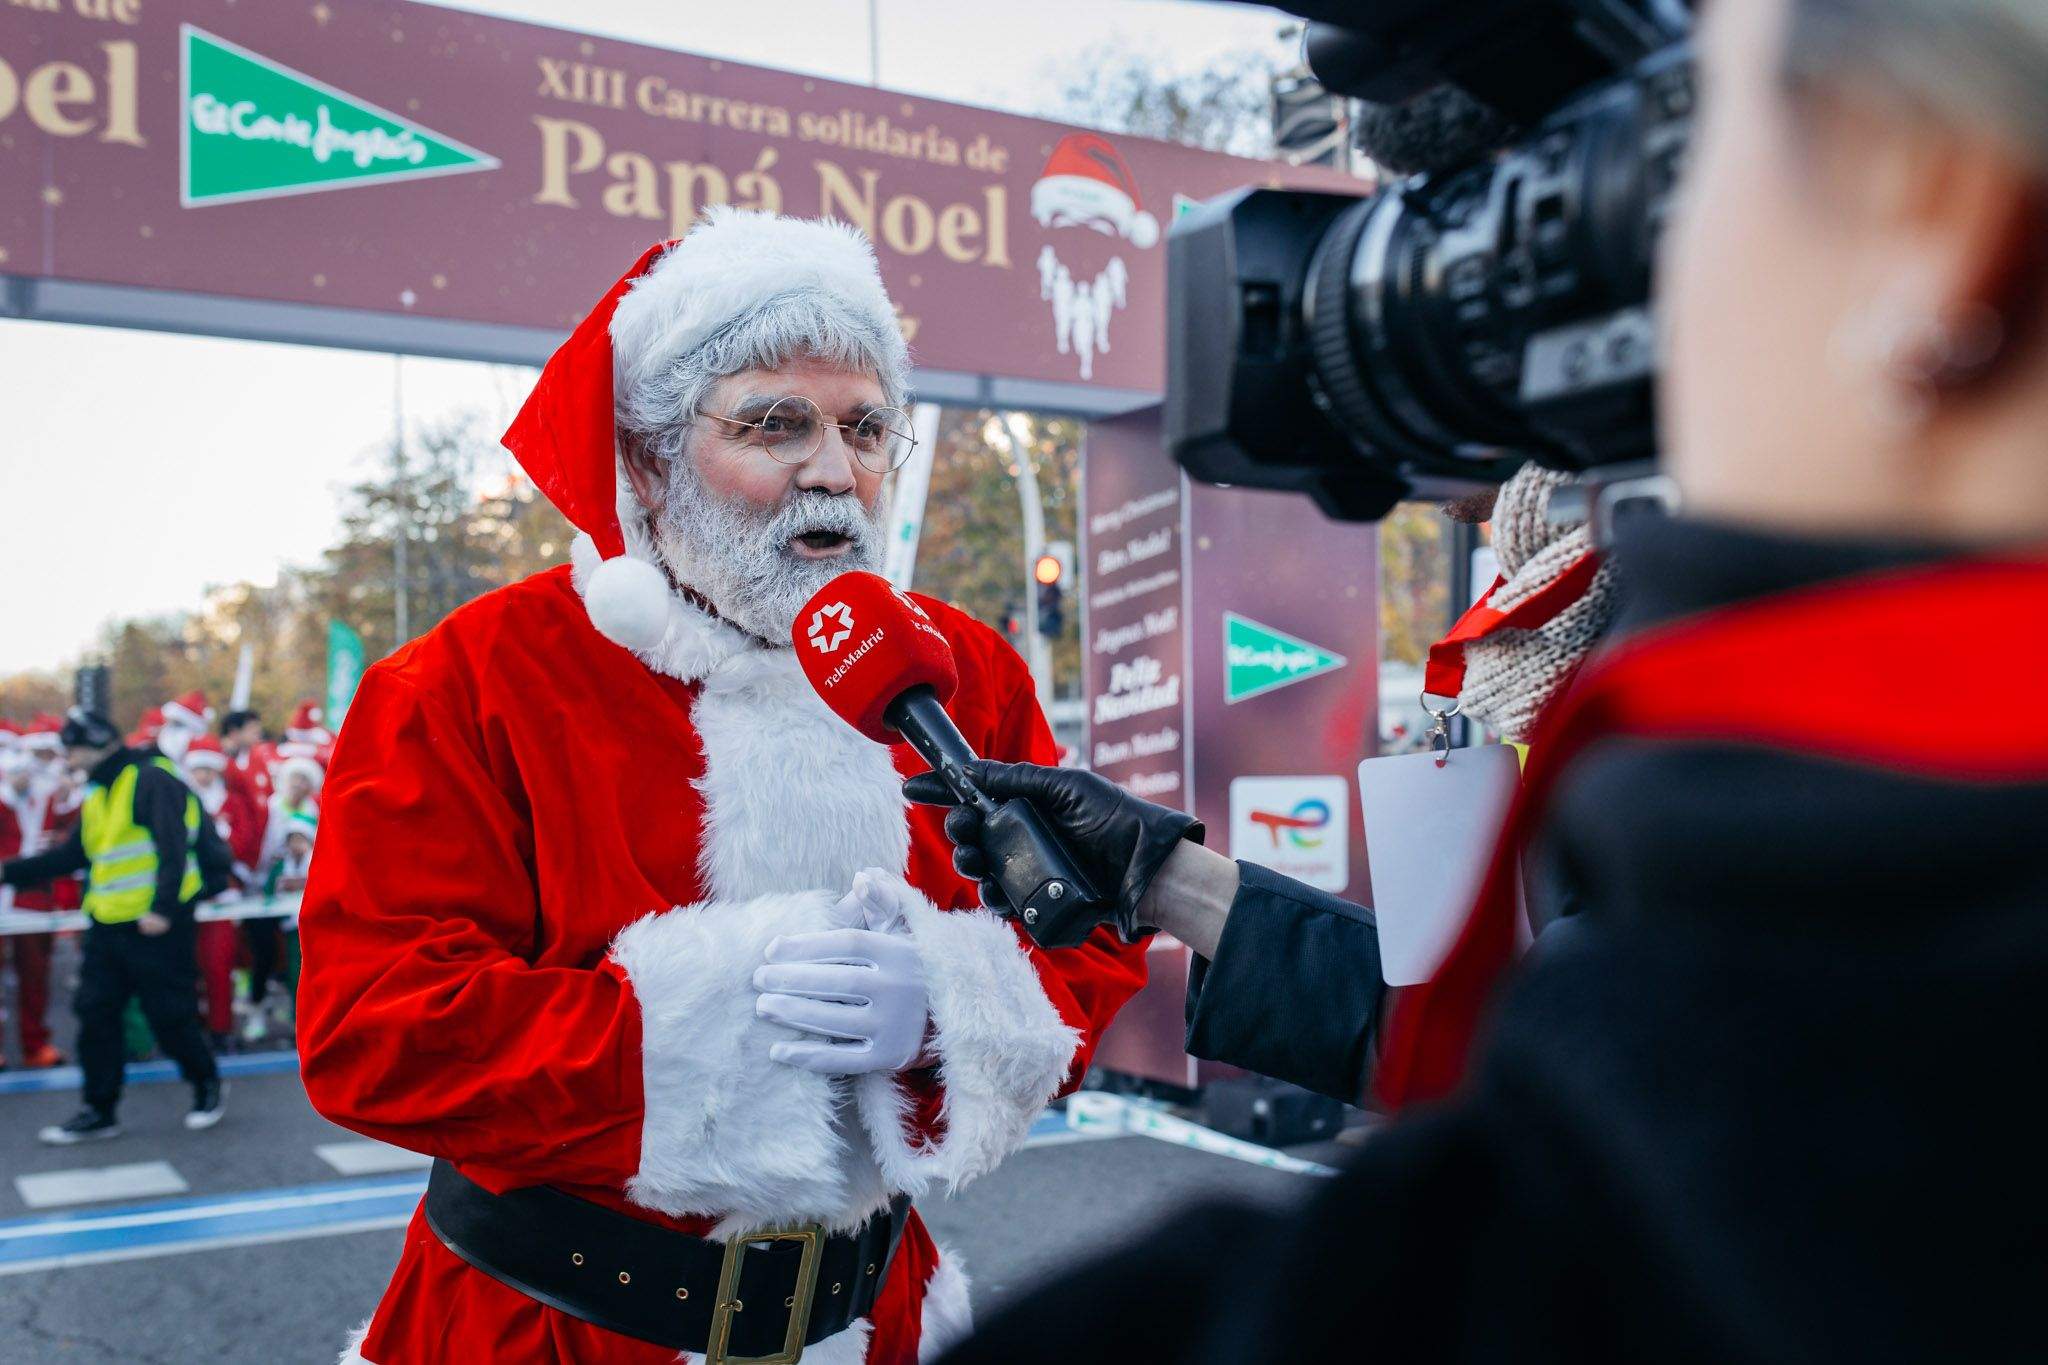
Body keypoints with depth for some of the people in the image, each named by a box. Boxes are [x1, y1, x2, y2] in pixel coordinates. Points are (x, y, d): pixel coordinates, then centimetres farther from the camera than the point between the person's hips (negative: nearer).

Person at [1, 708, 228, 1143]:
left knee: (169, 1017, 0)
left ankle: (207, 1086, 22)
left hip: (158, 926, -9)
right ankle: (99, 1111, 16)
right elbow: (72, 854, 20)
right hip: (108, 925, 9)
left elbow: (174, 847, -21)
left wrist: (163, 908, -26)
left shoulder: (151, 779, -13)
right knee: (95, 1014, 7)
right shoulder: (98, 793, 16)